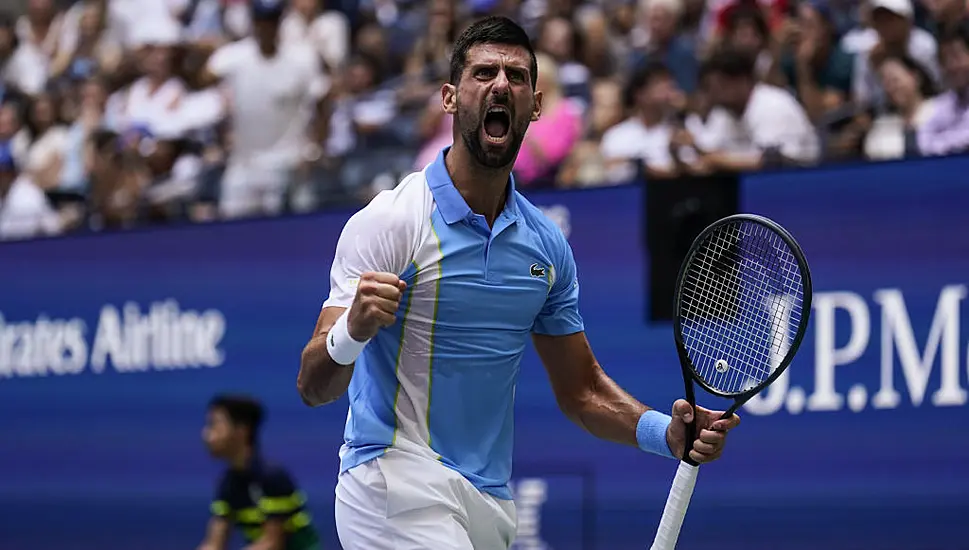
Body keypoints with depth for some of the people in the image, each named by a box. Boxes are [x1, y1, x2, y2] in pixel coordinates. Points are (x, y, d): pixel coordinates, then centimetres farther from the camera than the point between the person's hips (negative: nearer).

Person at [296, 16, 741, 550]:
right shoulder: (387, 223, -9)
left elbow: (580, 389, 17)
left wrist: (667, 433, -1)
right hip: (397, 482, -6)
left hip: (491, 503, 6)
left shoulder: (546, 244, 9)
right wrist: (350, 333, -35)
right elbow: (313, 387, -13)